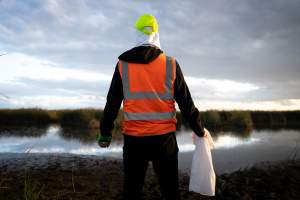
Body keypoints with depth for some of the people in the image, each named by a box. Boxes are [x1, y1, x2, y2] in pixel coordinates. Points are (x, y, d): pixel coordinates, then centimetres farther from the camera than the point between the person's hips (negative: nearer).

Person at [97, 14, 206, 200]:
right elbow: (187, 103, 0)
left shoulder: (123, 64, -1)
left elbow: (112, 104, 3)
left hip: (133, 139, 1)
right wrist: (199, 131, 14)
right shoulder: (171, 64, -3)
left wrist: (105, 133, 16)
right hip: (164, 138, 0)